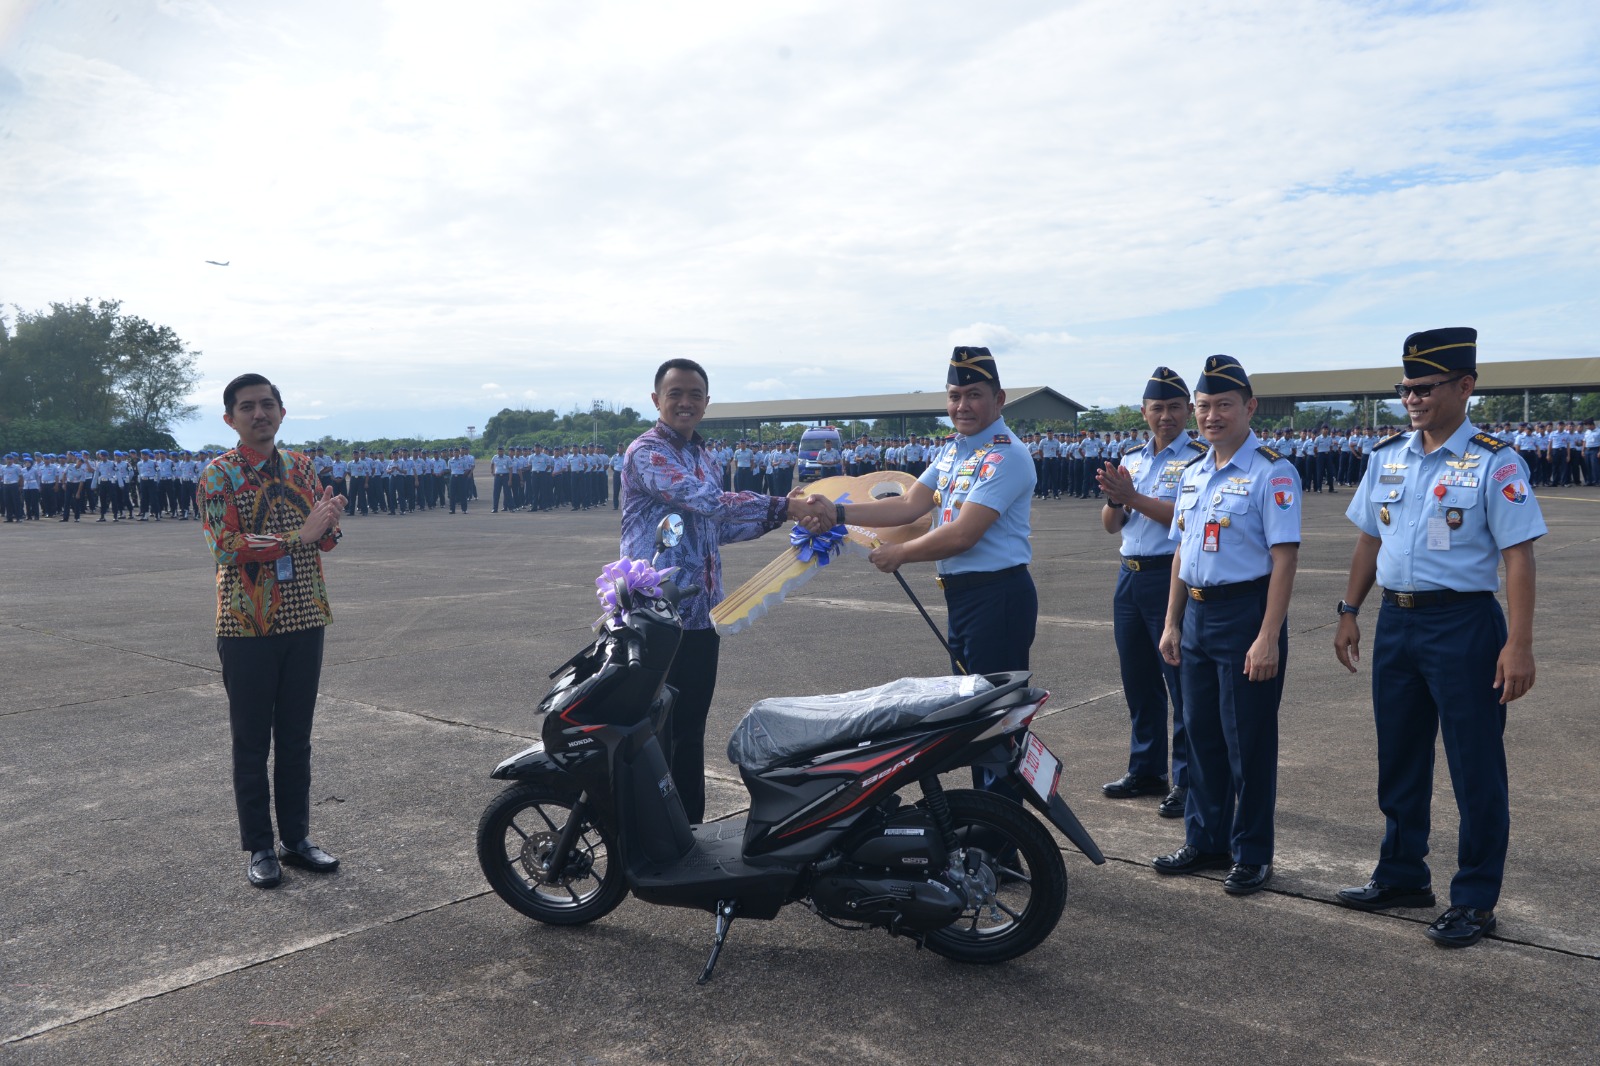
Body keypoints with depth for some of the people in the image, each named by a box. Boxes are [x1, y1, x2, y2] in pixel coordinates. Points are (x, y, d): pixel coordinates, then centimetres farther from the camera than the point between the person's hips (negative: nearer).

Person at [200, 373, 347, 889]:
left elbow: (324, 538, 11)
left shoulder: (301, 465, 9)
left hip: (305, 620, 4)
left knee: (296, 739, 13)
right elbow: (227, 546, -18)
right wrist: (298, 536, -26)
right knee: (252, 743, 6)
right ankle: (260, 847, 18)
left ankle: (296, 838, 24)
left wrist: (329, 523, -13)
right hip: (247, 626, -4)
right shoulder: (219, 474, -6)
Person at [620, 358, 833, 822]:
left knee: (691, 730, 14)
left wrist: (781, 516, 6)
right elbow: (708, 503, -22)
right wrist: (784, 506, -23)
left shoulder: (706, 457, 17)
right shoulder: (647, 452, -11)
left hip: (701, 612, 8)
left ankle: (690, 826, 25)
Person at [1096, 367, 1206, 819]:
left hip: (1171, 578, -7)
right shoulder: (1131, 459, 15)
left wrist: (1133, 496, -19)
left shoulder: (1198, 459, -7)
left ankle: (1187, 781, 6)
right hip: (1130, 577, 7)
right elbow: (1111, 525, 12)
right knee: (1138, 681, 15)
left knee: (1181, 682, -2)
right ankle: (1145, 771, 27)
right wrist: (1115, 499, -8)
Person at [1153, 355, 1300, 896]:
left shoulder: (1271, 471, -12)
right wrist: (1172, 623, 14)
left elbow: (1284, 557, -17)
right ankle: (1205, 840, 28)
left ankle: (1251, 855, 16)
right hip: (1197, 614, 7)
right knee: (1200, 733, 15)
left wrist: (1268, 638, -21)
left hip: (1246, 612, -7)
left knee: (1249, 743, 2)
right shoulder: (1192, 473, 12)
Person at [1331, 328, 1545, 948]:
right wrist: (1349, 612, 10)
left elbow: (1518, 554, -13)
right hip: (1395, 621, 6)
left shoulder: (1493, 462, -10)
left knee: (1475, 770, 5)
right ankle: (1402, 877, 33)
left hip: (1463, 623, -6)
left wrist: (1519, 644, -17)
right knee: (1398, 759, 16)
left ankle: (1475, 901, 19)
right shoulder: (1387, 456, 6)